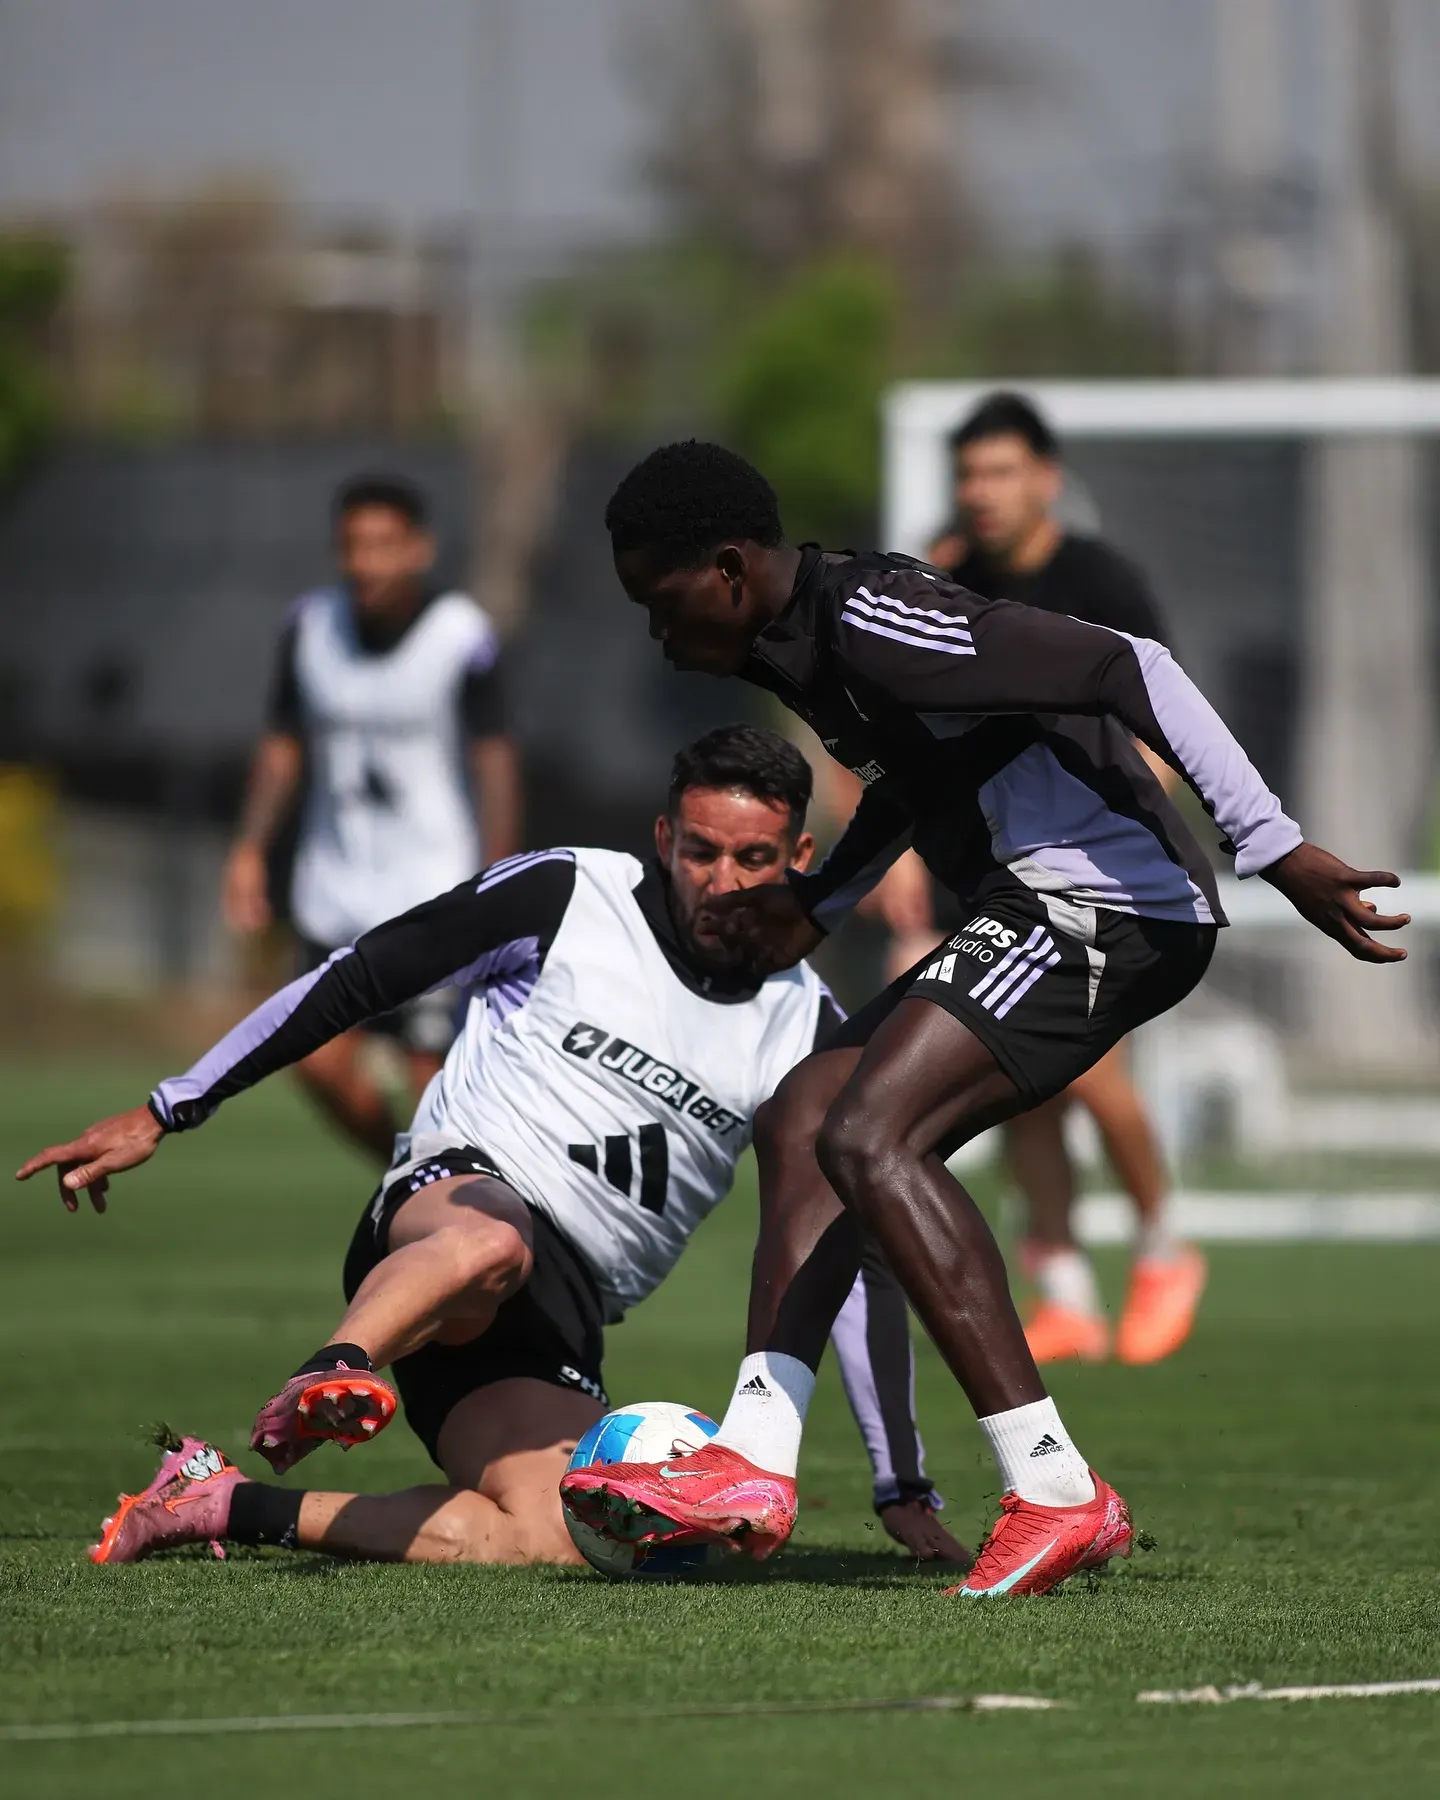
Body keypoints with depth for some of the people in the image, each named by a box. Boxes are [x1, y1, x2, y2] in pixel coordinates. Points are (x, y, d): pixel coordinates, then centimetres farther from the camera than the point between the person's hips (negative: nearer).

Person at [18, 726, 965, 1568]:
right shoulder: (566, 895, 1)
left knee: (549, 1542, -26)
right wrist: (164, 1113, 4)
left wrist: (905, 1487, 10)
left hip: (556, 1319, 4)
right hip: (454, 1194, -4)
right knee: (491, 1245, -43)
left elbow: (858, 1257, 13)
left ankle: (237, 1506, -18)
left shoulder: (804, 1026, 10)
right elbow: (356, 979, 6)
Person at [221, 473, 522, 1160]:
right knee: (323, 1063, 0)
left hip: (433, 892, -4)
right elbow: (282, 744, 9)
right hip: (333, 891, 4)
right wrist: (250, 850, -2)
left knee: (434, 1072, -8)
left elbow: (495, 761, -10)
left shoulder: (462, 637, -12)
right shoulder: (311, 626, 0)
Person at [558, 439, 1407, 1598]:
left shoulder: (870, 620, -18)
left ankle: (1055, 1492, -23)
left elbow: (1132, 674, -23)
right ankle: (751, 1472, 2)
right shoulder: (800, 646, 15)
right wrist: (813, 909, 25)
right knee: (802, 1119, 9)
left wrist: (1278, 852, -27)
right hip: (1033, 919, 11)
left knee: (868, 1137, -21)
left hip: (1103, 911, -11)